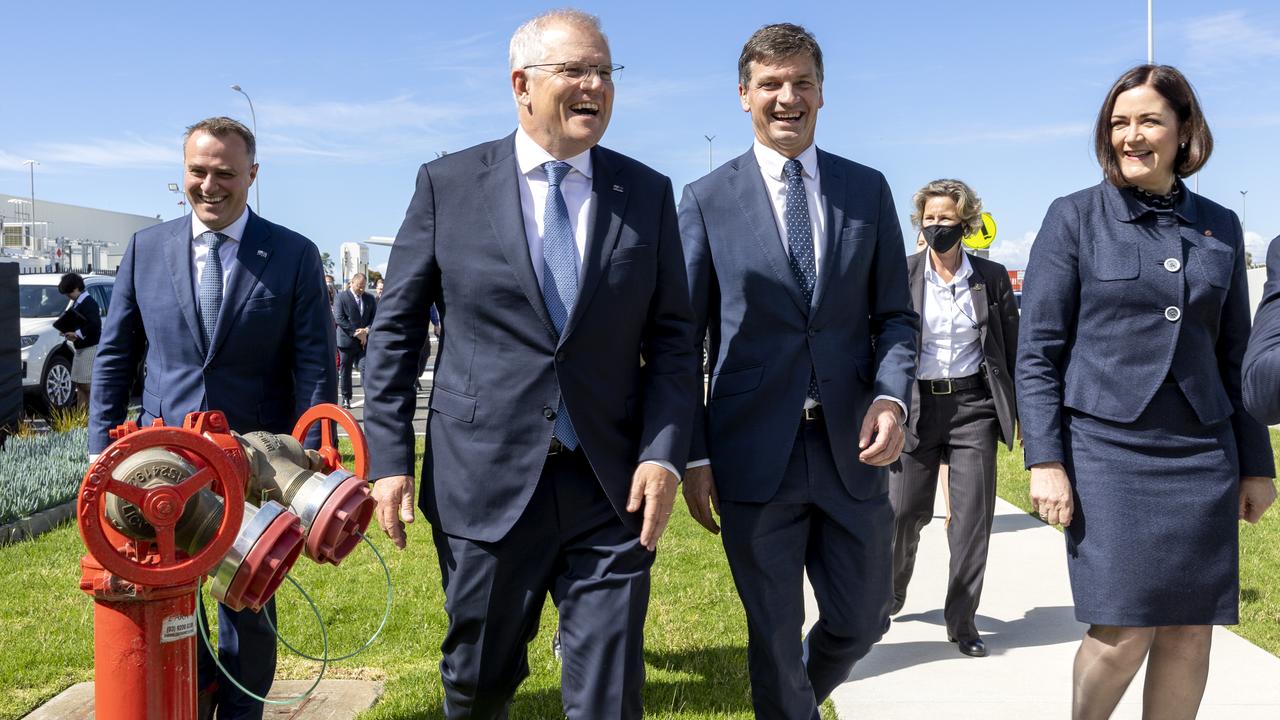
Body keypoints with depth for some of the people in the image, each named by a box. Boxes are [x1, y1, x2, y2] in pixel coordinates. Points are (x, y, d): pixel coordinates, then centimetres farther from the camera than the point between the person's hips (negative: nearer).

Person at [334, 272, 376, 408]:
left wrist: (367, 330, -11)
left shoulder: (370, 298, 11)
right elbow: (339, 318, -10)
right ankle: (346, 398, 17)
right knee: (345, 371, 7)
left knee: (366, 369, -8)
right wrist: (356, 333, -14)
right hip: (347, 340, -2)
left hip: (365, 341, 2)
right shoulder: (341, 297, -2)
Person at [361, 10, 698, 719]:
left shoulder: (648, 194, 5)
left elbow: (673, 340, 5)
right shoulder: (448, 184, 1)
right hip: (485, 482, 0)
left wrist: (664, 454, -8)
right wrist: (388, 460, -2)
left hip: (612, 487, 1)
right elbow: (395, 331, 3)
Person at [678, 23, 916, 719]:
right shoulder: (707, 199, 1)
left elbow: (894, 314, 9)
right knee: (774, 635, 9)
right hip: (754, 453, -2)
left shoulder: (867, 189, 8)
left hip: (852, 448, 3)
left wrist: (891, 397, -10)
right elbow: (684, 338, 1)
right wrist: (694, 455, -4)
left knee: (861, 620, 15)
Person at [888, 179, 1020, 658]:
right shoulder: (901, 275, -1)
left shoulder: (992, 278, 2)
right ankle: (889, 595, 31)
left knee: (973, 517, 1)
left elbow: (1012, 349, 7)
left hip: (973, 407, 1)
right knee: (902, 512, 3)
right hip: (916, 406, 0)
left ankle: (962, 622, 15)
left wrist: (1025, 414, 6)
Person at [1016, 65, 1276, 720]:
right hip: (1106, 450, -3)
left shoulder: (1219, 226, 10)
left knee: (1190, 633, 5)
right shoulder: (1074, 218, 0)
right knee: (1123, 632, -5)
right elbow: (1037, 351, -3)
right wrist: (1045, 460, -10)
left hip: (1202, 456, 4)